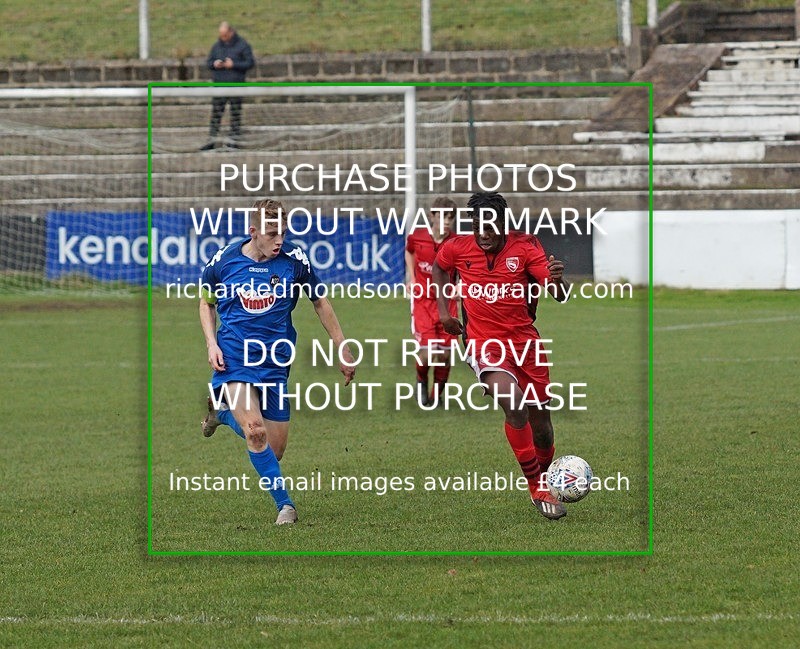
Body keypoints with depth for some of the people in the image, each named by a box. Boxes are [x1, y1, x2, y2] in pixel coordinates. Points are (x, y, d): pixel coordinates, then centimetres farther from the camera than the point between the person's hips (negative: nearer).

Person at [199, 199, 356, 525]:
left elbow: (320, 303, 9)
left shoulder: (294, 259, -5)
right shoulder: (223, 261, -5)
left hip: (275, 360, 2)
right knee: (255, 430, -25)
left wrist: (343, 350, 9)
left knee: (274, 450, 5)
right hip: (234, 358, -2)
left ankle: (224, 411, 32)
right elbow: (207, 302, 14)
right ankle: (285, 504, -11)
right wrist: (212, 345, -1)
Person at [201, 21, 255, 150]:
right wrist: (214, 64, -8)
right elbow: (209, 62, 16)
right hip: (219, 84, 3)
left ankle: (234, 141, 6)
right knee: (216, 114, 0)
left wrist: (233, 65, -15)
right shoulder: (217, 46, 12)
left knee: (235, 113, 0)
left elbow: (250, 62, -5)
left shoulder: (242, 45, -1)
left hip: (236, 84, -3)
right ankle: (211, 140, 3)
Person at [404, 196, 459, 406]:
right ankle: (422, 381, 20)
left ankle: (436, 395, 23)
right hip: (422, 300, -1)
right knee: (427, 351, -13)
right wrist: (411, 278, 7)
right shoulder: (417, 237, -8)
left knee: (445, 353, 0)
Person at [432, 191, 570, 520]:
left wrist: (557, 280, -39)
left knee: (540, 422, 6)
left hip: (525, 341, 1)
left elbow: (561, 295, -15)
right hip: (485, 343, -1)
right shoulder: (459, 248, -4)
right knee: (513, 402, -28)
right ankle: (536, 488, -17)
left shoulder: (524, 247, -9)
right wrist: (443, 309, 9)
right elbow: (439, 267, 20)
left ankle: (545, 477, 37)